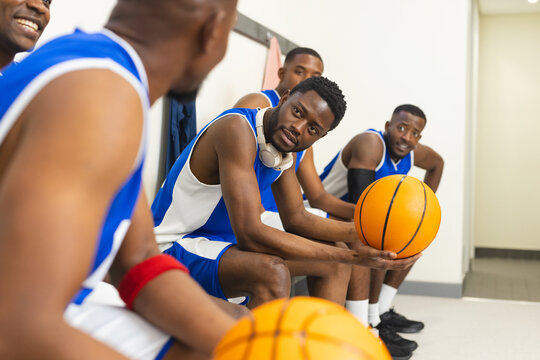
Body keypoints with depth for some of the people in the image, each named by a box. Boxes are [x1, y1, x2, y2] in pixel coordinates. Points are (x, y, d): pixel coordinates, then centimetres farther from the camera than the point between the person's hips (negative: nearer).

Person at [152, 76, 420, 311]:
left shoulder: (284, 150, 2)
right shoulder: (238, 129, -27)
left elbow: (296, 218, 10)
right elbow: (250, 234, -34)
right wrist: (352, 256, -33)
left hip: (227, 243, 10)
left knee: (334, 265, 9)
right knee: (272, 273, -37)